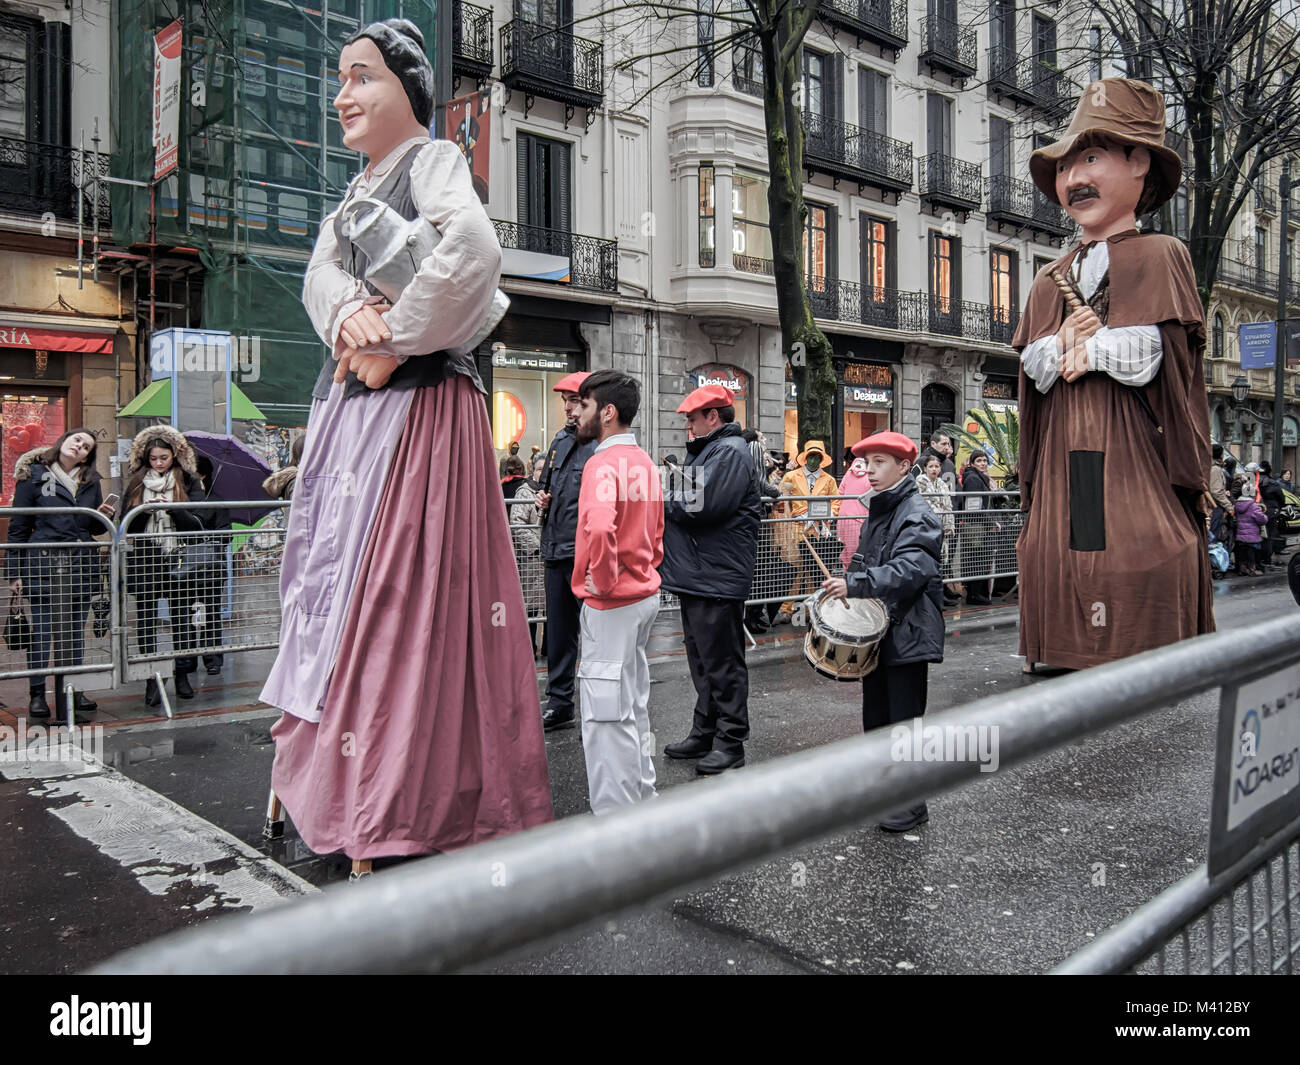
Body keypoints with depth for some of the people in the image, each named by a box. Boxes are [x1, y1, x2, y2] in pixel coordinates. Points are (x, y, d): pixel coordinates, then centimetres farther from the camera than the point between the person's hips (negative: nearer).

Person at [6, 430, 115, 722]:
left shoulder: (91, 481, 13)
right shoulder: (33, 476, 3)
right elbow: (18, 527, 1)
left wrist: (104, 518, -4)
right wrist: (15, 572, -3)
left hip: (82, 564, 4)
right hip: (44, 564, -4)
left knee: (76, 632, 8)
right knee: (42, 630, -2)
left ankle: (72, 693, 17)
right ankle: (37, 694, 9)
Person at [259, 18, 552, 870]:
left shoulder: (433, 160, -2)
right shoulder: (359, 189, 23)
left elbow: (474, 253, -22)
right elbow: (322, 270, 8)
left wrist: (391, 343, -16)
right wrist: (348, 313, -15)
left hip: (418, 405, -9)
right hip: (352, 405, 9)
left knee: (402, 586, -10)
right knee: (340, 574, 9)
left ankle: (408, 815, -4)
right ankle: (331, 771, 21)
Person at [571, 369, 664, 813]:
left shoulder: (604, 464, -17)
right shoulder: (645, 462, 12)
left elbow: (599, 527, -34)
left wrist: (602, 579, -21)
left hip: (611, 604, -10)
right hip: (644, 594, 10)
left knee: (606, 714, -2)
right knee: (633, 705, 19)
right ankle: (643, 799, 32)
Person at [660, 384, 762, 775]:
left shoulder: (731, 453, -13)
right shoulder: (703, 451, 19)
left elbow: (703, 507, -23)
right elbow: (684, 500, 18)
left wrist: (664, 500, -8)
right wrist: (668, 498, -2)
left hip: (718, 578, -10)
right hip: (695, 576, 10)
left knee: (722, 663, -2)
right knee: (702, 661, 17)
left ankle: (731, 742, 8)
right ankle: (705, 732, 27)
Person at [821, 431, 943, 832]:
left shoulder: (917, 514, -13)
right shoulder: (878, 512, 14)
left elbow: (911, 569, -27)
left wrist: (854, 584, -31)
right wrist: (844, 587, 10)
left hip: (908, 633, -9)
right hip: (878, 630, 9)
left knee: (905, 718, -2)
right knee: (876, 716, 15)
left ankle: (914, 802, 9)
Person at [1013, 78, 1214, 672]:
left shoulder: (1158, 256, 3)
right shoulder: (1052, 279, 20)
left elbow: (1143, 356, -9)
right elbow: (1033, 367, 10)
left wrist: (1077, 346, -1)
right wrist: (1063, 343, -9)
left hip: (1133, 463, -5)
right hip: (1064, 472, 5)